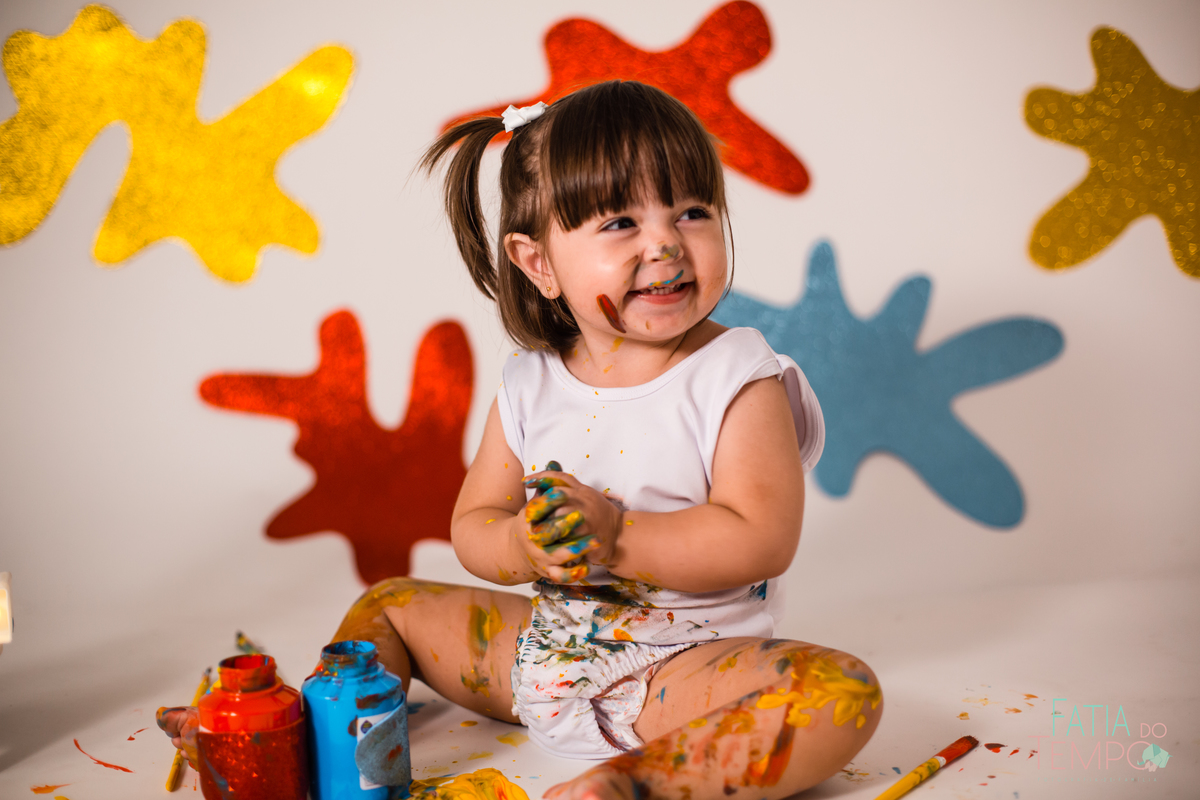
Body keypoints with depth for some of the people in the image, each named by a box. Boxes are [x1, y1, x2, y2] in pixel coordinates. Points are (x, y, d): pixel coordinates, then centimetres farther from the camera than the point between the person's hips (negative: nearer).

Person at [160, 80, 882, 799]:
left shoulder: (736, 376, -14)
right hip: (542, 644, 5)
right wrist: (523, 546, -21)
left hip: (682, 665, -5)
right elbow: (474, 524, 3)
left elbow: (762, 539, -23)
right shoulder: (531, 385, -1)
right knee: (391, 605, 13)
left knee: (846, 693, -32)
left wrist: (614, 537, -29)